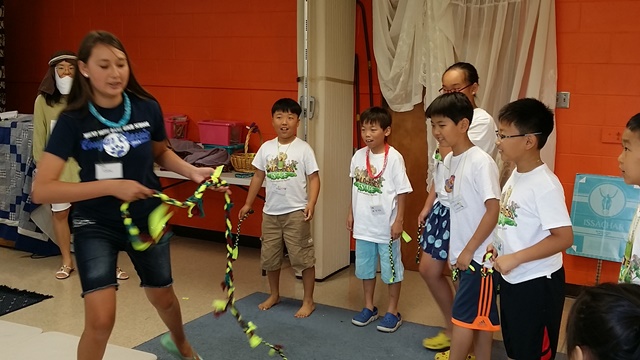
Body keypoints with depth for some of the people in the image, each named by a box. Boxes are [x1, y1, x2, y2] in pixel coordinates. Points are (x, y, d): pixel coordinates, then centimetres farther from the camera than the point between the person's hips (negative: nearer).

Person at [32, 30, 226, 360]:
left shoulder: (148, 109, -12)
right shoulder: (73, 120, -19)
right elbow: (42, 190, -25)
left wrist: (193, 172, -9)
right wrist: (112, 186, -32)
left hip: (148, 221, 3)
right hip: (95, 226, -3)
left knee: (163, 298, 21)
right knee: (100, 320, -15)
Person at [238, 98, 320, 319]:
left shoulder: (303, 149, -8)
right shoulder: (266, 148, 4)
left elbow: (314, 178, -8)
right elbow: (258, 176, 12)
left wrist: (311, 204, -21)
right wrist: (248, 204, 13)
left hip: (296, 213, -4)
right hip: (270, 212, 5)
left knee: (303, 258, 2)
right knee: (269, 257, 15)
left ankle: (308, 301, 16)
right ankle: (274, 295, 35)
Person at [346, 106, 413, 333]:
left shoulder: (394, 158, -15)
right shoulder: (358, 156, 1)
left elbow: (402, 191, -11)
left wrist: (399, 221, -12)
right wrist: (351, 213, 11)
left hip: (386, 225, -5)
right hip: (363, 224, 5)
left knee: (391, 268, 8)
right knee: (365, 267, 17)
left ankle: (393, 312, 23)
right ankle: (369, 307, 33)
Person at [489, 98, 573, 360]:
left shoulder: (545, 185, -24)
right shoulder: (516, 175, 3)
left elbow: (564, 237, -26)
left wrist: (515, 258, -26)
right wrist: (496, 245, 1)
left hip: (538, 284, -8)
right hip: (512, 279, 8)